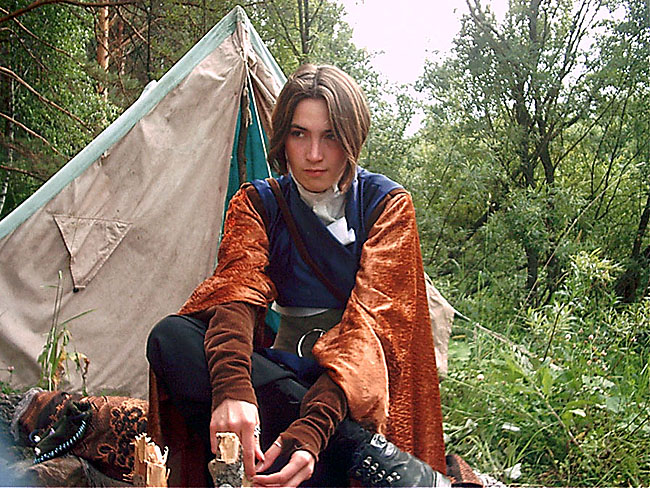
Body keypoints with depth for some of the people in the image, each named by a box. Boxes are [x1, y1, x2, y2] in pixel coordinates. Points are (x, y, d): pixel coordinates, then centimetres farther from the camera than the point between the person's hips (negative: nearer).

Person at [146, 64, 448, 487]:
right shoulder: (258, 202, 4)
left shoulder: (387, 203, -4)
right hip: (284, 373, 4)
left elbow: (373, 315, -19)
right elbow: (238, 291, -16)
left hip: (360, 380, -4)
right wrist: (233, 388, -39)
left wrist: (314, 427, -36)